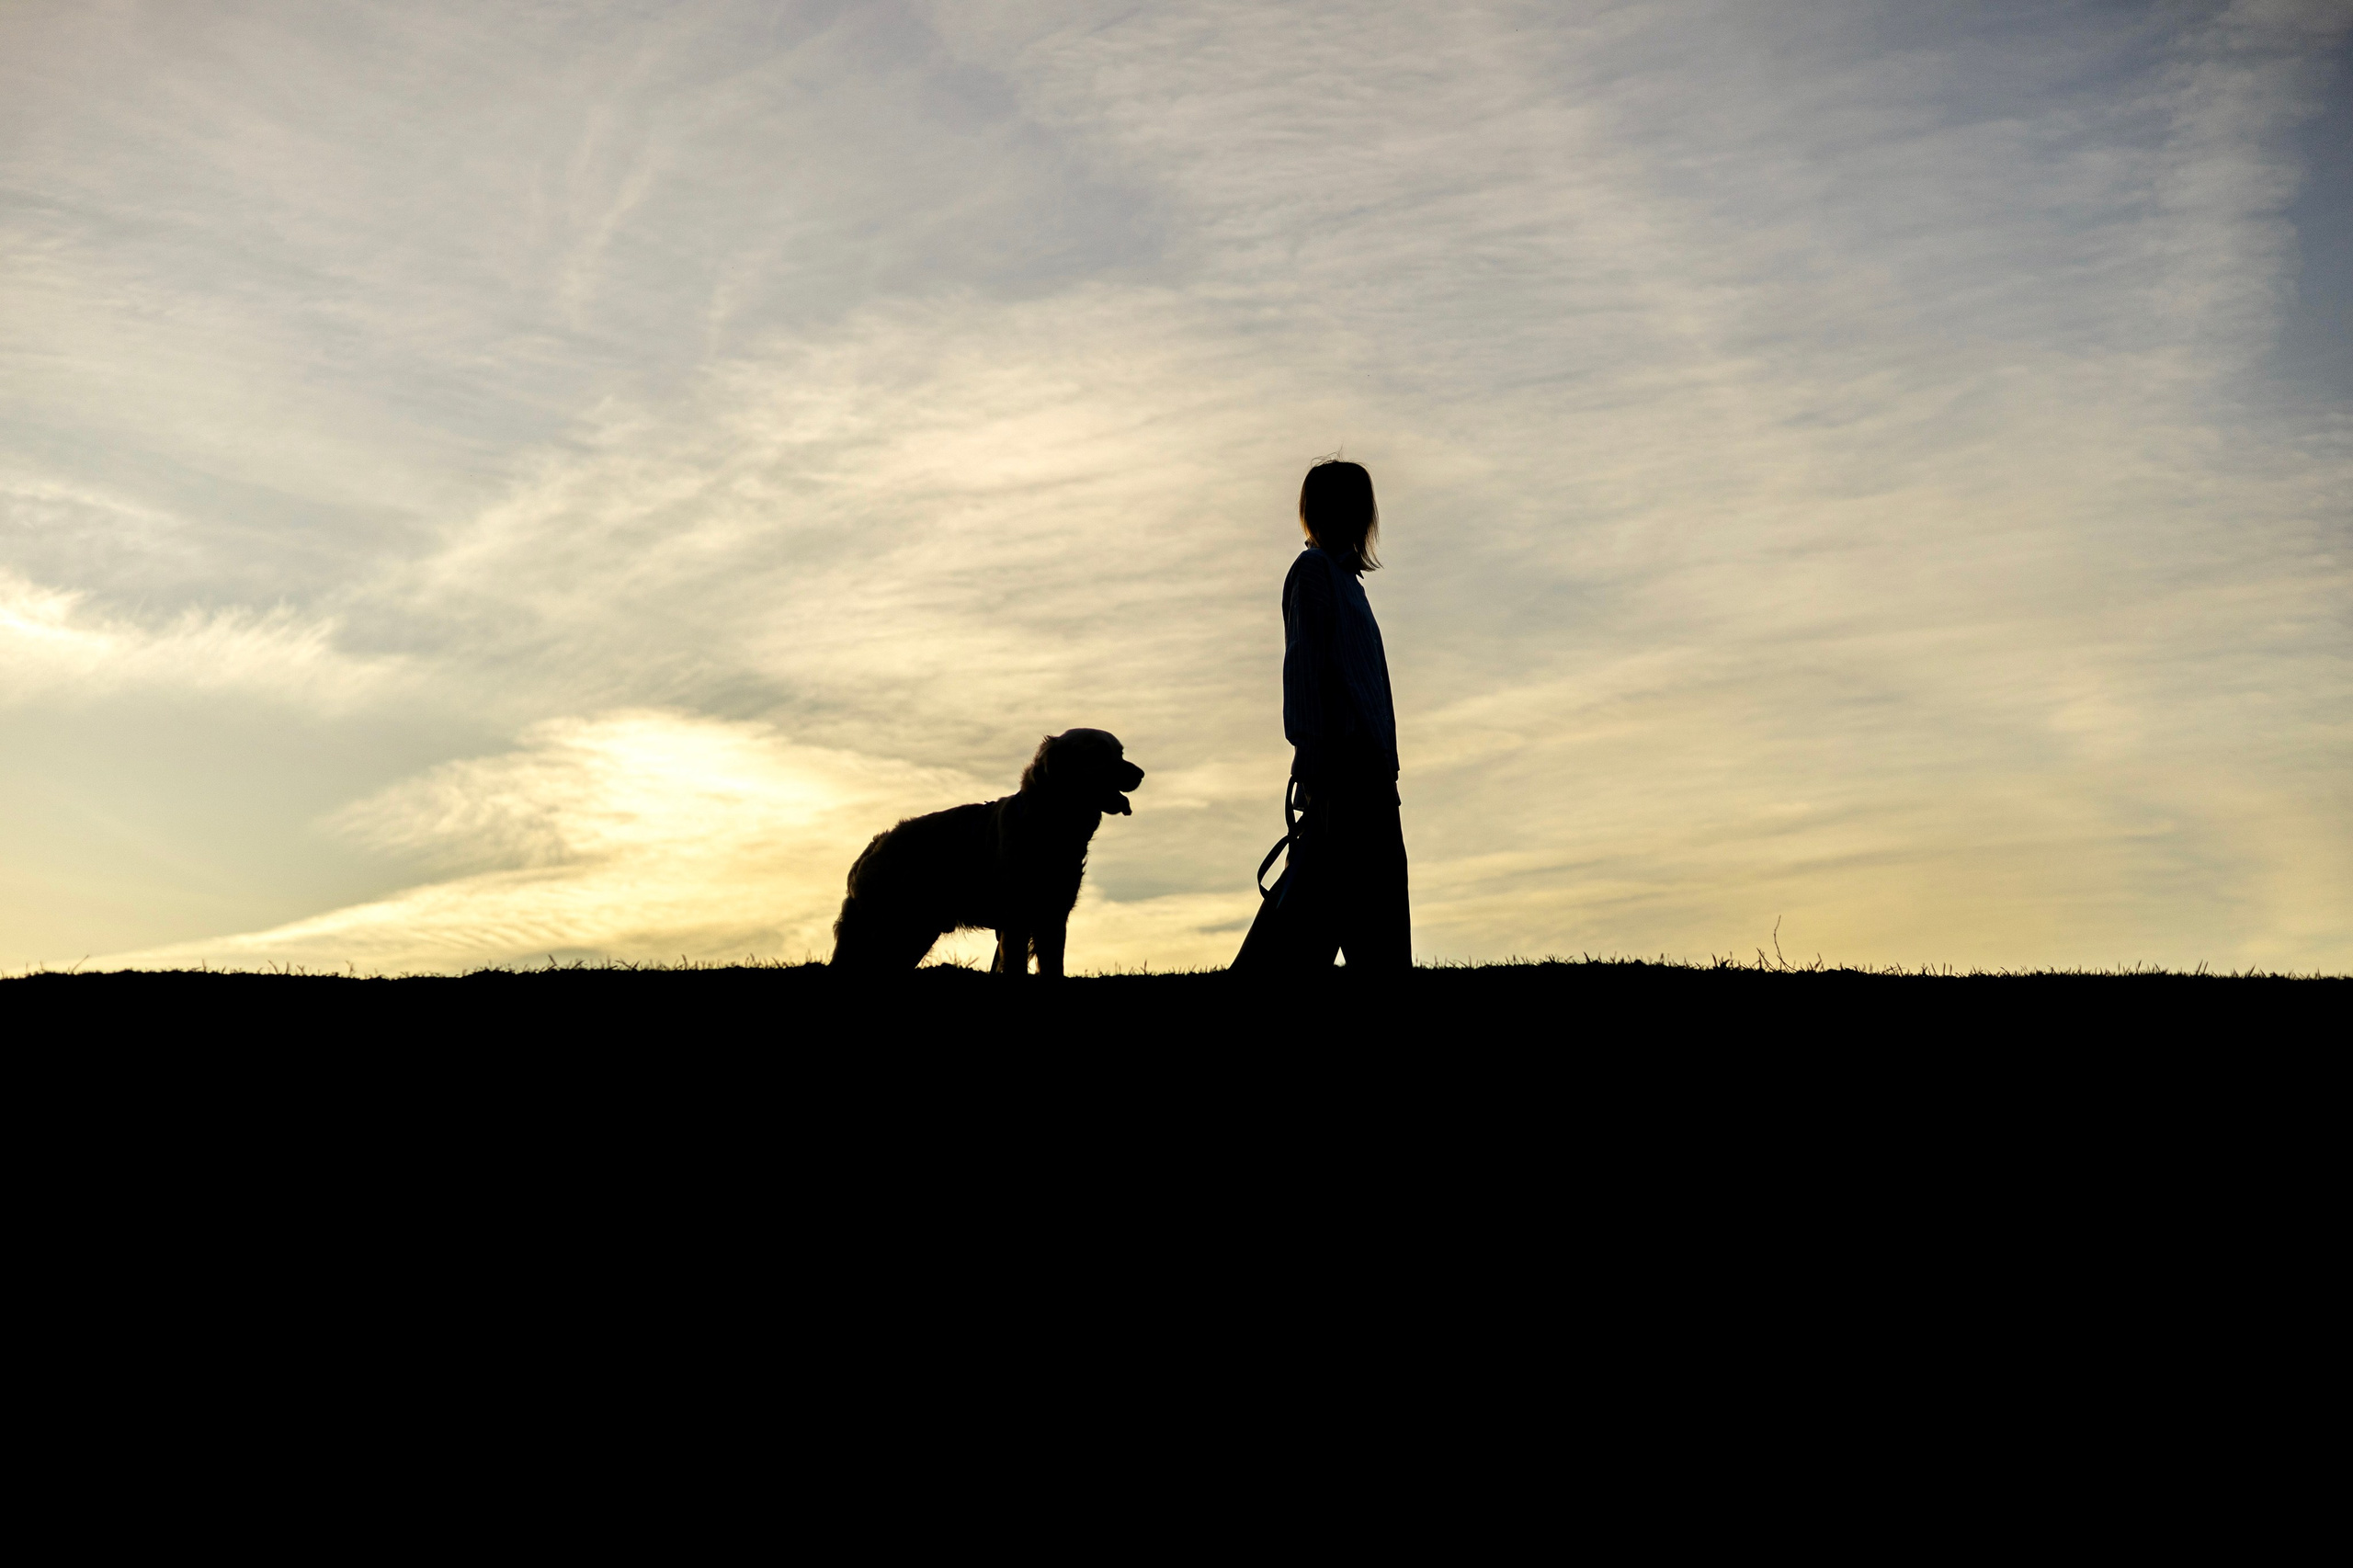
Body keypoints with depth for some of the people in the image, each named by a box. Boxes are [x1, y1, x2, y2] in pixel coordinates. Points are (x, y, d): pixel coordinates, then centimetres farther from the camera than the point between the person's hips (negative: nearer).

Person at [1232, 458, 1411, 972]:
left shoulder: (1343, 577, 23)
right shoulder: (1314, 569, -3)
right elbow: (1302, 671, -12)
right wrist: (1315, 765, -19)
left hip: (1364, 771, 9)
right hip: (1343, 766, -9)